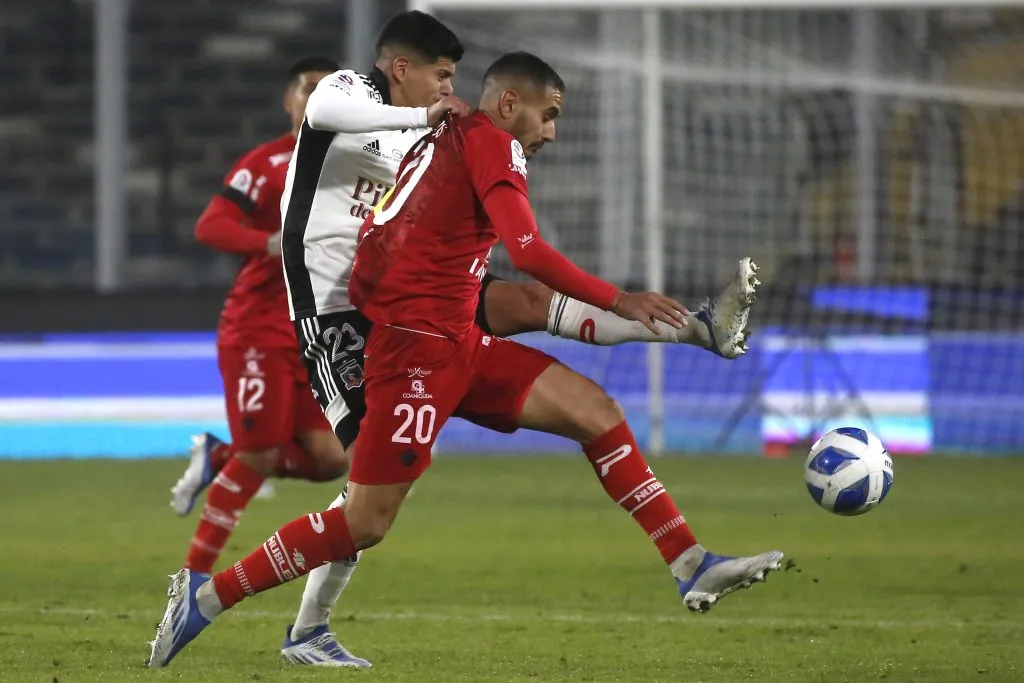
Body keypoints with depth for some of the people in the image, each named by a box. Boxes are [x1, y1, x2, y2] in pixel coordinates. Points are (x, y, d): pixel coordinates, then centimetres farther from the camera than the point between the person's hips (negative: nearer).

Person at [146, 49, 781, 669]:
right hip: (419, 344, -10)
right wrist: (618, 302, -15)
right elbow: (527, 249, -20)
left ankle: (692, 565, 0)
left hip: (457, 343, 10)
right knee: (365, 523, -10)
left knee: (596, 411, 2)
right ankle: (205, 595, -1)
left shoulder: (443, 140, 19)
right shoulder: (490, 143, -9)